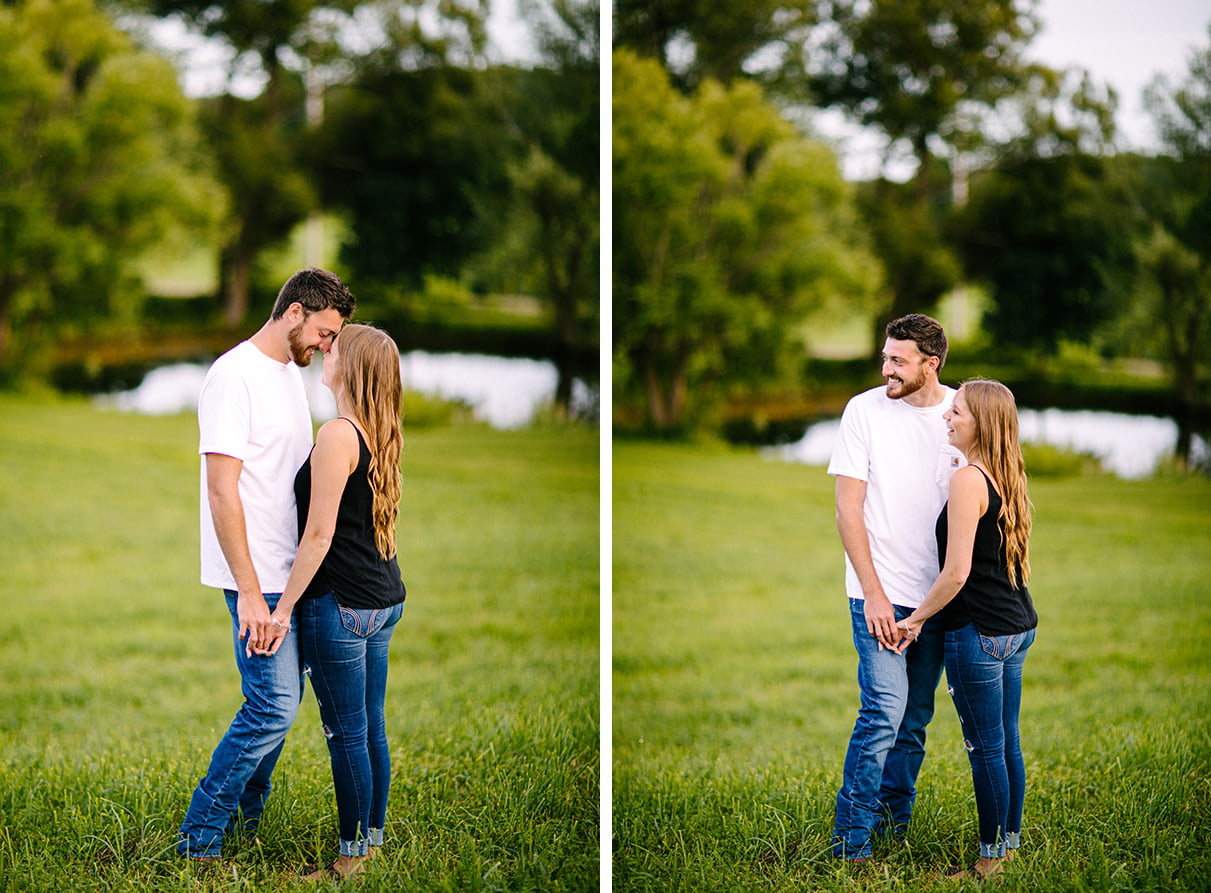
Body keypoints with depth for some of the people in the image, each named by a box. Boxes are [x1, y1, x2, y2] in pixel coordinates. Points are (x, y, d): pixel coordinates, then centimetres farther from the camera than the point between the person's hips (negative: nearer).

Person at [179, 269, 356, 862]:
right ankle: (199, 839, -2)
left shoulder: (290, 373, 14)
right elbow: (222, 490, -20)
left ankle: (244, 812, 26)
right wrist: (249, 592, -23)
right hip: (258, 579, -9)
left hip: (290, 571, 9)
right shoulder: (235, 375, -15)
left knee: (280, 698, 13)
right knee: (274, 706, -10)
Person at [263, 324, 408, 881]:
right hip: (385, 600, 9)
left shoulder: (337, 436, -17)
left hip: (341, 605, -9)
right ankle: (373, 840, 25)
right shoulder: (380, 435, 9)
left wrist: (283, 609, -14)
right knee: (371, 727, 15)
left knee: (347, 735, 0)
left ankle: (352, 858, 9)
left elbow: (320, 535, -19)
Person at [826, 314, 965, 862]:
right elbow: (848, 510, -5)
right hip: (880, 593, -3)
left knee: (916, 715, 9)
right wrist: (874, 593, -12)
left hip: (938, 592, 3)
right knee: (884, 710, -11)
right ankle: (851, 838, -4)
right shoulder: (865, 410, -5)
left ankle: (893, 815, 24)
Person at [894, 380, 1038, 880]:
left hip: (978, 632, -9)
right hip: (1017, 627, 9)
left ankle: (990, 858, 7)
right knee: (1006, 742, 16)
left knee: (986, 748, 0)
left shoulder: (968, 480, -17)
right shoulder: (1007, 477, 10)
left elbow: (957, 572, -20)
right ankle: (1010, 842, 25)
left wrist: (916, 618, -7)